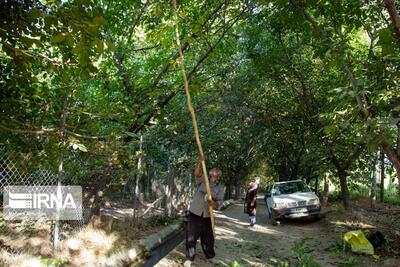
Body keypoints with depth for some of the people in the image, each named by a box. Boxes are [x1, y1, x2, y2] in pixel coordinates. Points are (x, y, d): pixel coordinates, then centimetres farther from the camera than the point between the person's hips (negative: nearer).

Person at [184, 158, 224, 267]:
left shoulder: (219, 189, 8)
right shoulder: (202, 180, 3)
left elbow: (219, 203, -3)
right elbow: (197, 173, -18)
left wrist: (214, 203, -25)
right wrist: (200, 162, -31)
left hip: (207, 216, 2)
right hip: (195, 213, -2)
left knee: (208, 237, 12)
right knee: (191, 236, 1)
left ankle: (210, 256, 33)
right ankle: (189, 258, 13)